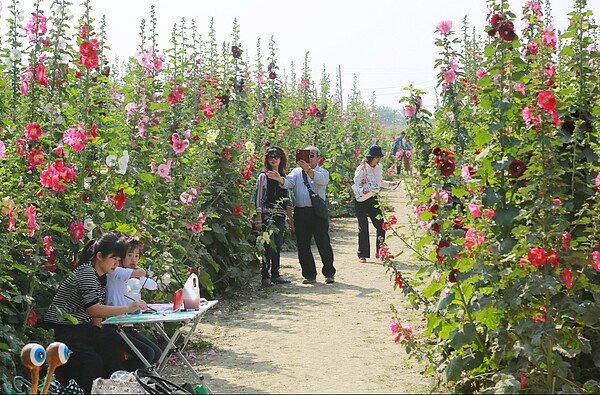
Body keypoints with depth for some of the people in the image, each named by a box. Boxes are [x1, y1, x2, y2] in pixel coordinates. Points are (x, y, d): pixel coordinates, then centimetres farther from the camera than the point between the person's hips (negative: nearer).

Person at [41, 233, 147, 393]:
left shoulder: (102, 278, 14)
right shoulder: (86, 272, -16)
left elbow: (97, 314, 12)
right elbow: (93, 309, -26)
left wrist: (98, 338, -3)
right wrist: (127, 308, -25)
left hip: (82, 329, 9)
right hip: (61, 331, -9)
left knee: (112, 353, -10)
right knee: (93, 362, -26)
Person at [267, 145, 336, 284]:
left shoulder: (323, 172, 6)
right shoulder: (297, 172, 15)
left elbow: (320, 179, -18)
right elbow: (288, 182, -3)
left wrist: (308, 169, -34)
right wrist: (279, 179, -26)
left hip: (318, 212, -3)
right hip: (300, 213, 3)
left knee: (323, 243, -4)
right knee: (303, 245, 4)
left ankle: (329, 274, 9)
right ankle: (309, 275, 13)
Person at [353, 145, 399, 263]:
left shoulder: (379, 168, 7)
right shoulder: (362, 168, -11)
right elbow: (356, 181, -28)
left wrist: (389, 184, 7)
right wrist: (363, 167, -29)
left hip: (373, 200, 5)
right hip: (361, 201, -5)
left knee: (381, 225, 1)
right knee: (363, 228, -3)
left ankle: (380, 251, 16)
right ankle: (362, 254, 6)